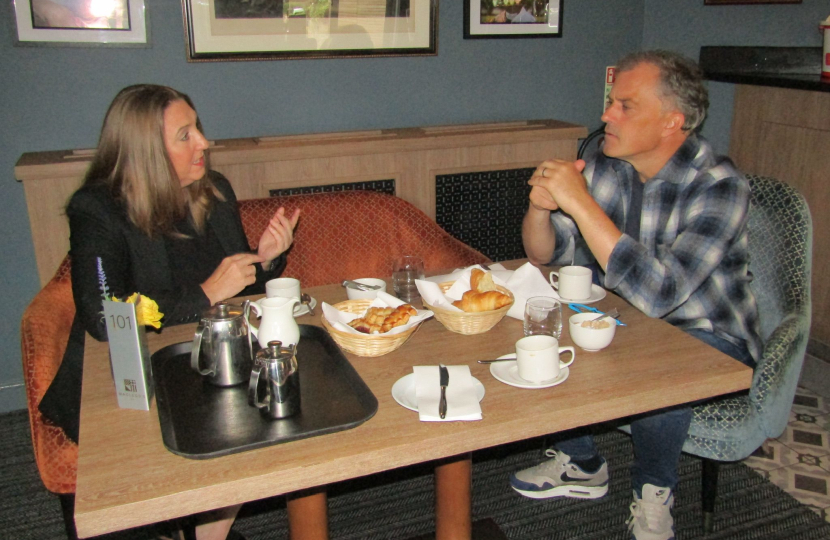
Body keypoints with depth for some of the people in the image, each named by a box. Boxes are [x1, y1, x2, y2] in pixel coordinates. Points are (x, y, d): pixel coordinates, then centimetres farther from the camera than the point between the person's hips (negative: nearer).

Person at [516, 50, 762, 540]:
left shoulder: (719, 186, -24)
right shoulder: (607, 166, -6)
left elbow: (658, 293, -37)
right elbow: (544, 254, -1)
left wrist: (580, 203, -37)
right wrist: (541, 205, -24)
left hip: (708, 336, -5)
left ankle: (654, 491, -2)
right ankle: (582, 464, 10)